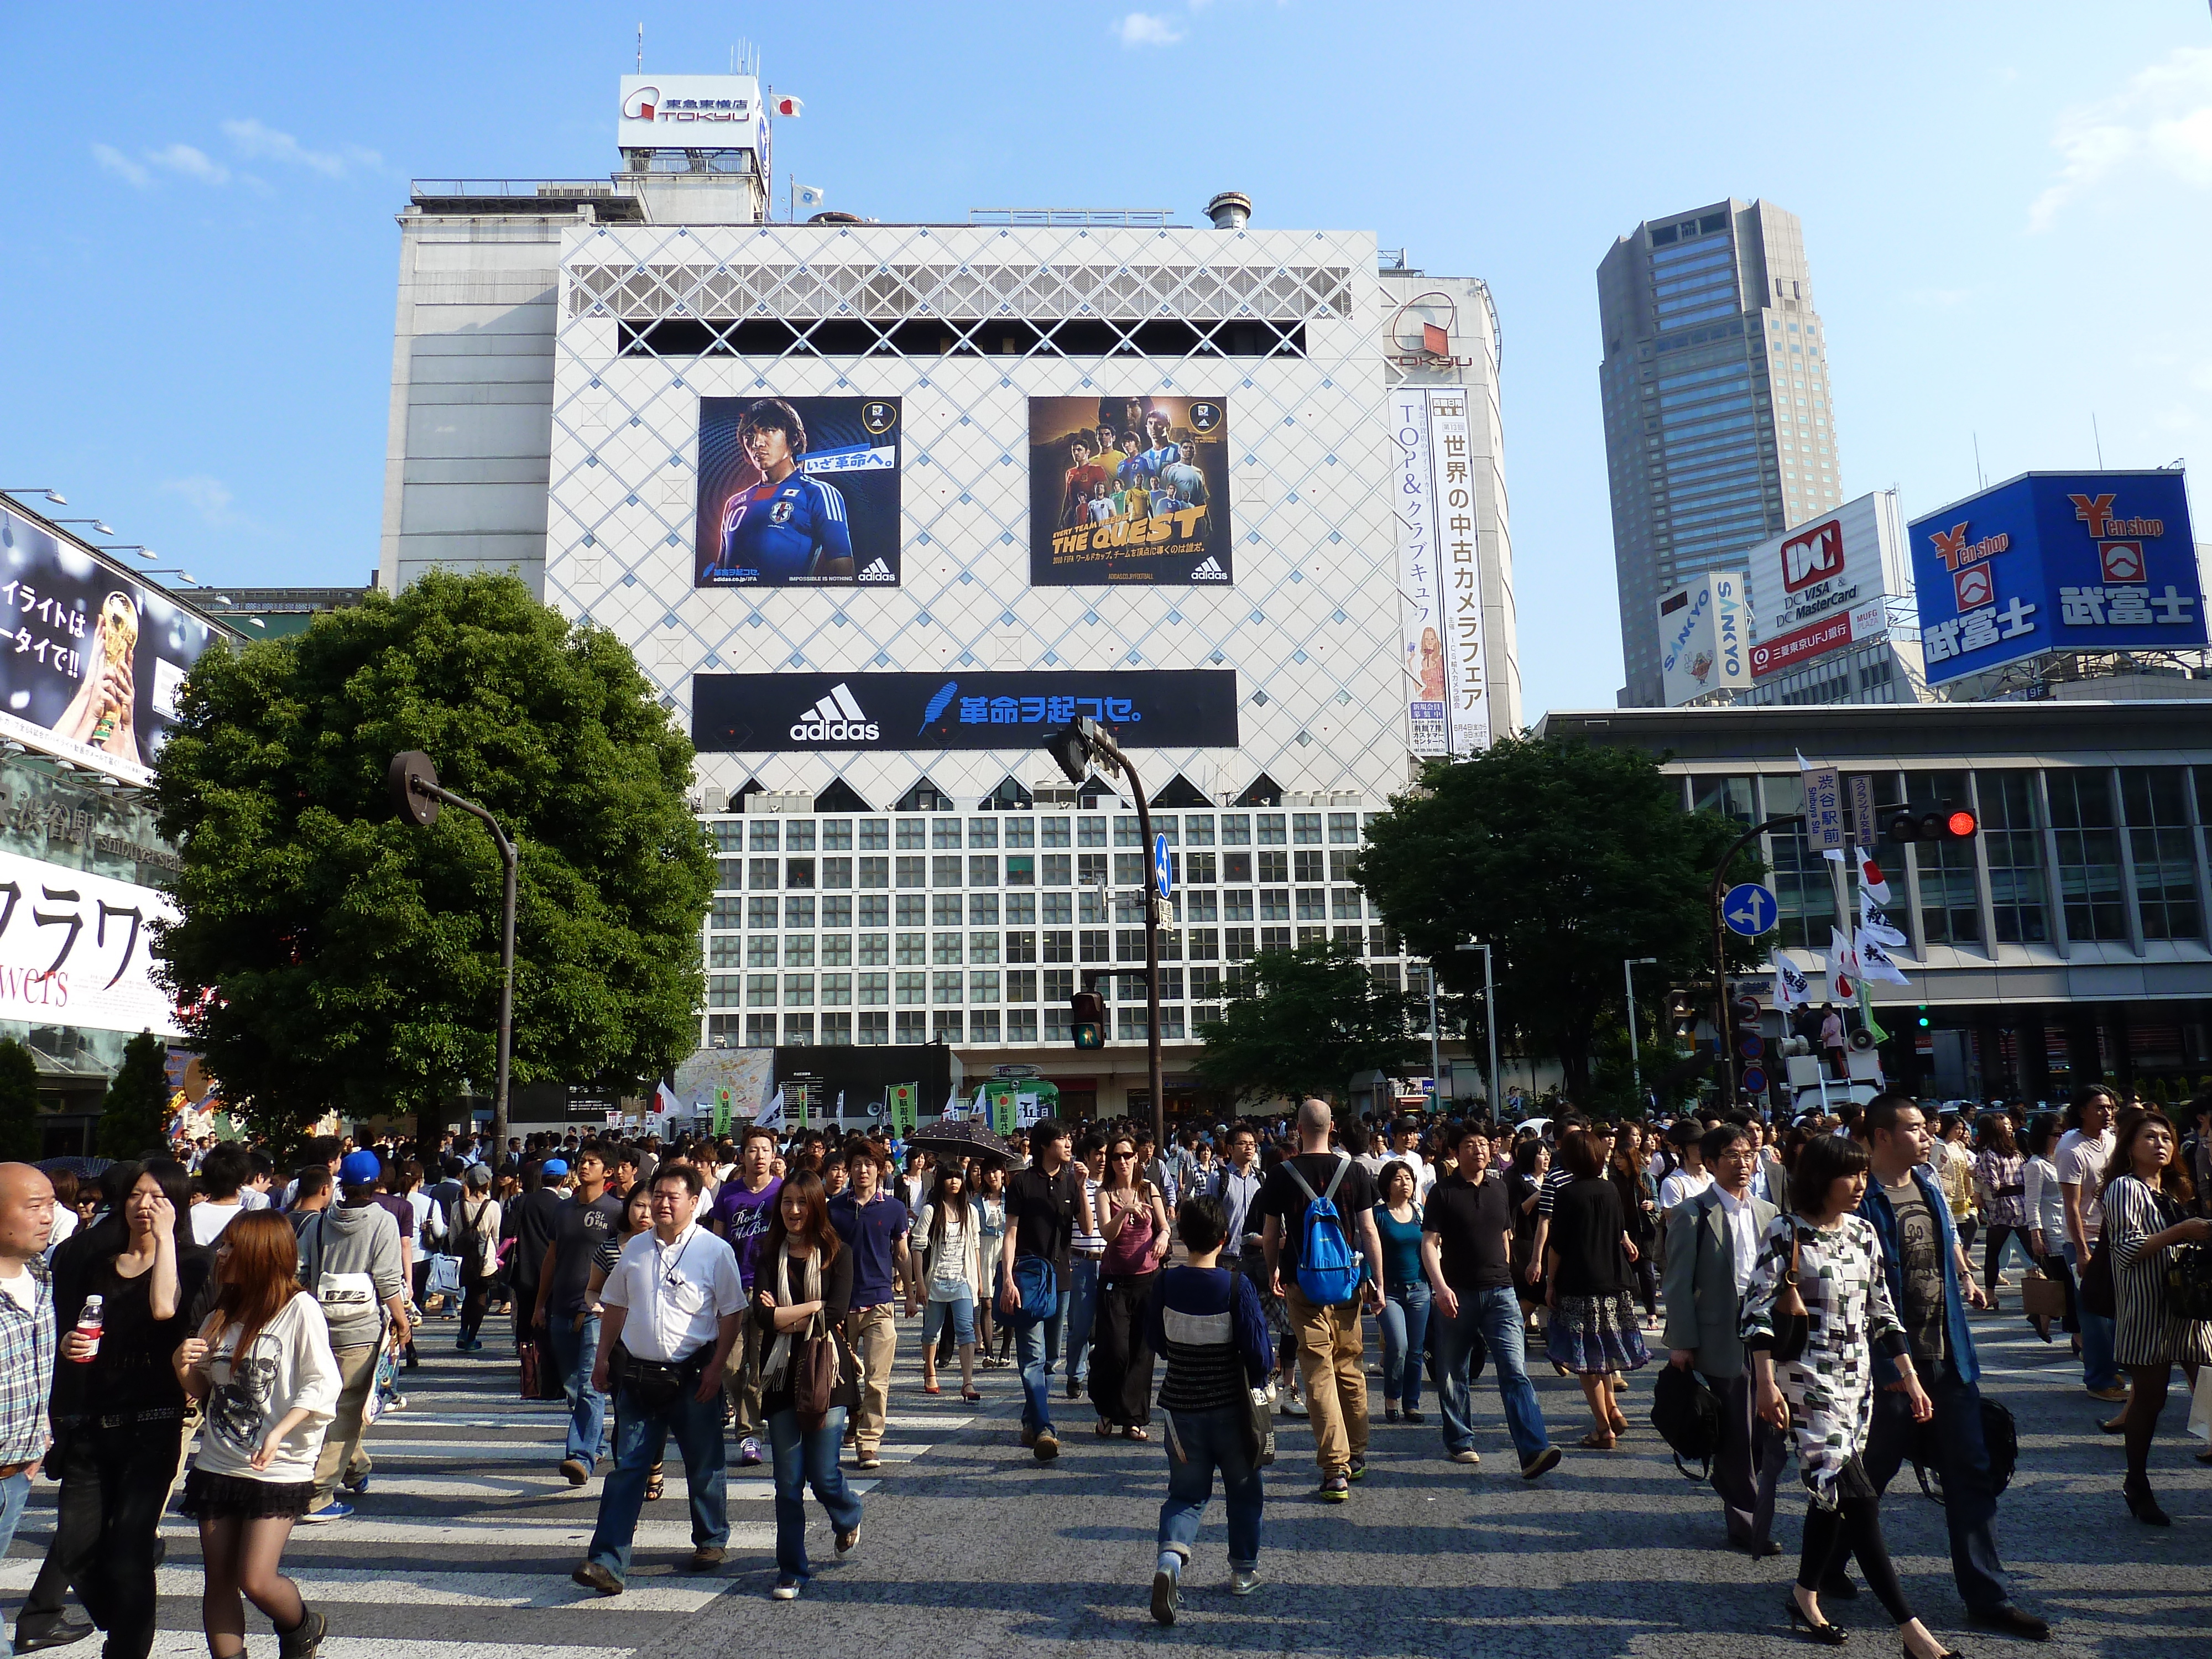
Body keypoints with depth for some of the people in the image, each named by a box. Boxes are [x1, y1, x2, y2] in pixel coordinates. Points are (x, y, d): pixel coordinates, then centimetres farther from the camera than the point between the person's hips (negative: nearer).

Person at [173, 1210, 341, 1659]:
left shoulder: (300, 1309, -10)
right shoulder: (223, 1314, 12)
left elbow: (321, 1385, -14)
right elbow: (202, 1389, 19)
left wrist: (278, 1433, -26)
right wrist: (185, 1367, -1)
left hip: (277, 1470, -6)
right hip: (217, 1465, 7)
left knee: (256, 1580, -9)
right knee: (218, 1580, 7)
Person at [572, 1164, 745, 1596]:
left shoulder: (716, 1251, -7)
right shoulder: (636, 1248, 7)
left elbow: (731, 1314, -5)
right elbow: (615, 1306, 17)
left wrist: (715, 1368, -11)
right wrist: (603, 1358, 11)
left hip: (692, 1377, -3)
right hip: (637, 1373, 3)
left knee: (704, 1467, 11)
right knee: (626, 1468, -1)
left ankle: (711, 1541, 31)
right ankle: (607, 1562, -1)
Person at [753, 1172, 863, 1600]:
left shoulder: (837, 1254, 1)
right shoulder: (770, 1256, 6)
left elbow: (836, 1313, -12)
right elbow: (762, 1314, -8)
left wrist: (786, 1316, -9)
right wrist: (815, 1307, -11)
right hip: (781, 1374, 2)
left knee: (823, 1475, -1)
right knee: (788, 1482, 4)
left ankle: (848, 1517, 33)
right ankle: (791, 1570, 18)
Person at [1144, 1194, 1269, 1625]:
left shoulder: (1165, 1283, -9)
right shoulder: (1236, 1286, -18)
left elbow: (1154, 1341, 5)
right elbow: (1258, 1350, -14)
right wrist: (1257, 1380, 7)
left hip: (1181, 1405, 2)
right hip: (1230, 1406, -2)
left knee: (1187, 1492, 12)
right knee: (1244, 1489, 20)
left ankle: (1171, 1555, -13)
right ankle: (1244, 1570, 30)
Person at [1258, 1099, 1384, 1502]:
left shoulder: (1282, 1175, -4)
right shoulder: (1354, 1172, -2)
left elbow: (1271, 1236, 4)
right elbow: (1369, 1231, -1)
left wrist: (1274, 1271, 21)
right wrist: (1378, 1284, 5)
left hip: (1303, 1286, -2)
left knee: (1319, 1374, -2)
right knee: (1351, 1369, 16)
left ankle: (1335, 1469, -6)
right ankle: (1356, 1456, 29)